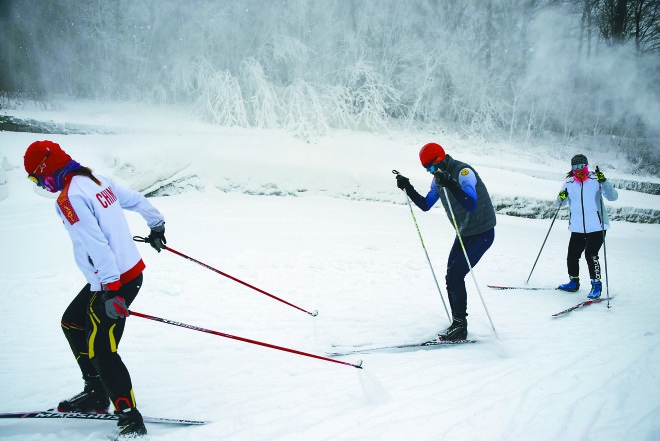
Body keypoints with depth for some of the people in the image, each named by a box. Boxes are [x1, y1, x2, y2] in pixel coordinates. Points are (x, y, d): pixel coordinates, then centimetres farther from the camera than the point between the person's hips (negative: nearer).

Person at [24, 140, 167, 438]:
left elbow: (97, 246, -27)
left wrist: (111, 290, -27)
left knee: (101, 350, -7)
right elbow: (137, 200, 20)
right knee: (72, 322, 22)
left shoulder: (69, 198, -19)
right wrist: (156, 225, 37)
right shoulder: (97, 180, 7)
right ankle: (96, 394, 29)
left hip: (114, 282, -10)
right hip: (131, 269, 10)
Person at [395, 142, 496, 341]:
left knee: (455, 276, -14)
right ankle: (458, 324, 16)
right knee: (451, 277, 6)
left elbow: (471, 205, -36)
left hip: (482, 233, -9)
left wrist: (451, 184, -46)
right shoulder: (438, 179, 3)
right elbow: (425, 205, 11)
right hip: (463, 233, 9)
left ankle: (460, 327, -5)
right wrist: (408, 188, -1)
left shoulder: (463, 172, -23)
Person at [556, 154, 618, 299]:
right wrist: (561, 198, -16)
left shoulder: (595, 180, -5)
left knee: (590, 255, -14)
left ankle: (596, 285, 0)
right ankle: (574, 282, 26)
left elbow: (613, 197, -13)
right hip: (577, 228, 4)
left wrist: (604, 182, -28)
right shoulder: (569, 183, 6)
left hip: (596, 227, -4)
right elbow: (560, 204, 7)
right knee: (572, 256, 5)